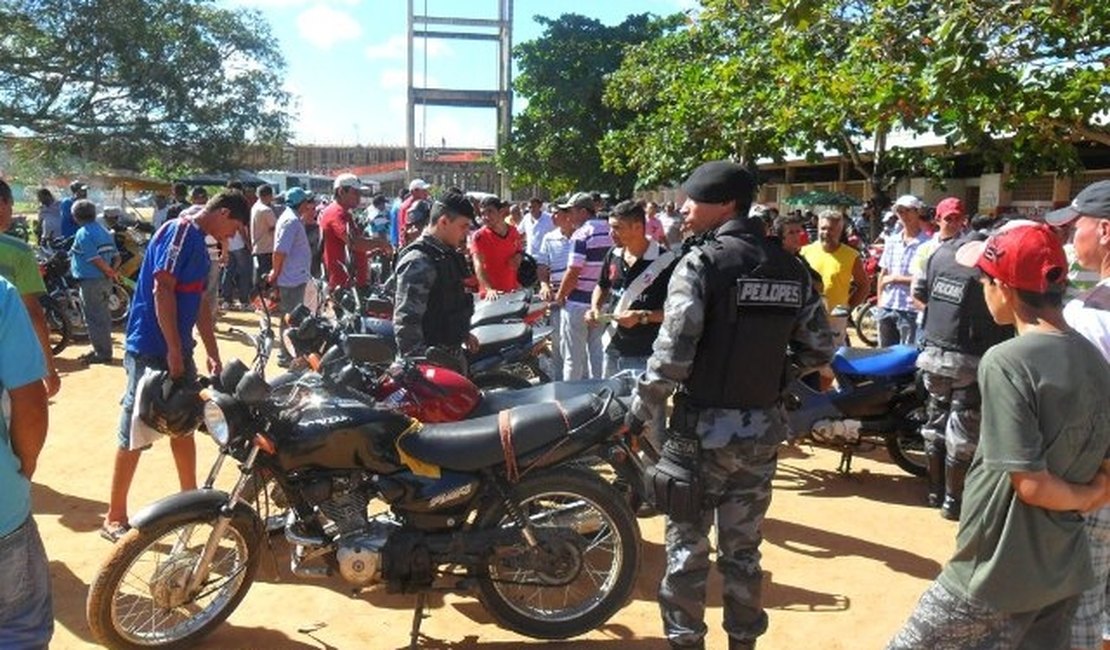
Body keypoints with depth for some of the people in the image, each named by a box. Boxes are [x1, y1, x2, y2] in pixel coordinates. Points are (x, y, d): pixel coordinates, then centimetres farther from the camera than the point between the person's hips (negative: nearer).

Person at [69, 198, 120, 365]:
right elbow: (116, 257, 9)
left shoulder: (83, 233, -14)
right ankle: (103, 350, 23)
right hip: (105, 281, 9)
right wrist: (112, 271, -1)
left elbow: (95, 259, -22)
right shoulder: (104, 232, 12)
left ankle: (102, 353, 1)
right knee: (102, 316, 15)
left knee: (94, 318, -2)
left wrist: (110, 272, -11)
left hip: (90, 282, -9)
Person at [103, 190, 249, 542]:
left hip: (176, 349, 10)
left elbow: (200, 300, 18)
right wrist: (174, 350, -21)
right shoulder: (180, 230, -14)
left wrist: (213, 353, 17)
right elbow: (161, 289, -21)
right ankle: (114, 518, 10)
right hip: (152, 350, -10)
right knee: (134, 434, -1)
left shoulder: (196, 239, 15)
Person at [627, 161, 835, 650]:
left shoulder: (702, 263, -13)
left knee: (687, 548, 9)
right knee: (743, 549, 18)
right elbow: (818, 350, 7)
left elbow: (672, 356, -18)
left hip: (703, 427, -5)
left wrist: (637, 416, -7)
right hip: (763, 429, 6)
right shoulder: (791, 267, 4)